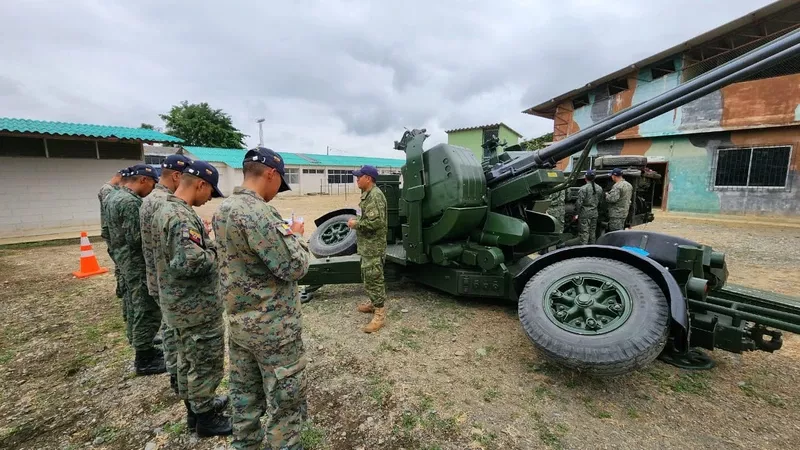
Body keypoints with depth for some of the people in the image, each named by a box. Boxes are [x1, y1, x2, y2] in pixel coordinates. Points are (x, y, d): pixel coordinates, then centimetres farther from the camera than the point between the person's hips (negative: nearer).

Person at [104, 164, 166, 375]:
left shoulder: (113, 197, 11)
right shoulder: (131, 202, -21)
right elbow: (137, 239, -24)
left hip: (125, 261, 11)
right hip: (139, 264, -11)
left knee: (136, 308, 18)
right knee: (147, 311, -1)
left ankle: (143, 350, 30)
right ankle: (144, 360, 9)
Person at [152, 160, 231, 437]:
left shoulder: (162, 210, 8)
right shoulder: (183, 216, -26)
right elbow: (190, 262, -36)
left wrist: (203, 237, 8)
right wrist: (215, 251, -18)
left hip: (176, 303, 10)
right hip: (197, 307, -10)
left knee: (188, 360, 23)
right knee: (206, 364, 8)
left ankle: (194, 408, 40)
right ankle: (205, 419, 25)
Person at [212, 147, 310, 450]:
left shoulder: (223, 210, 5)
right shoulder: (258, 213, -25)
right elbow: (294, 267, -22)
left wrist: (283, 235, 11)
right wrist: (296, 236, -5)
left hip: (239, 322, 9)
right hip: (273, 328, -9)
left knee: (245, 396, 23)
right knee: (285, 402, 8)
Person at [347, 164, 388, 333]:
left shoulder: (375, 196, -20)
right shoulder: (368, 194, 13)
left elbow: (376, 222, -29)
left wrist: (356, 224, -18)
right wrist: (357, 220, 11)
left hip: (374, 246, -11)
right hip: (367, 245, 11)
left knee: (373, 279, -5)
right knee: (367, 277, 21)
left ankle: (380, 315, 4)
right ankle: (374, 303, 37)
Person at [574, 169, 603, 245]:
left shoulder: (583, 188, -15)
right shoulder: (599, 189, 7)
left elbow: (579, 203, -17)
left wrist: (576, 213, -9)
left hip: (585, 213, -6)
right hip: (595, 213, 6)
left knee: (584, 232, -3)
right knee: (593, 232, 16)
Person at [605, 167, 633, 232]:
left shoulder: (617, 186, -18)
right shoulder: (629, 185, 14)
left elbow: (612, 199, -27)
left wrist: (606, 194, -9)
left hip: (616, 215, -10)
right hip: (625, 213, 10)